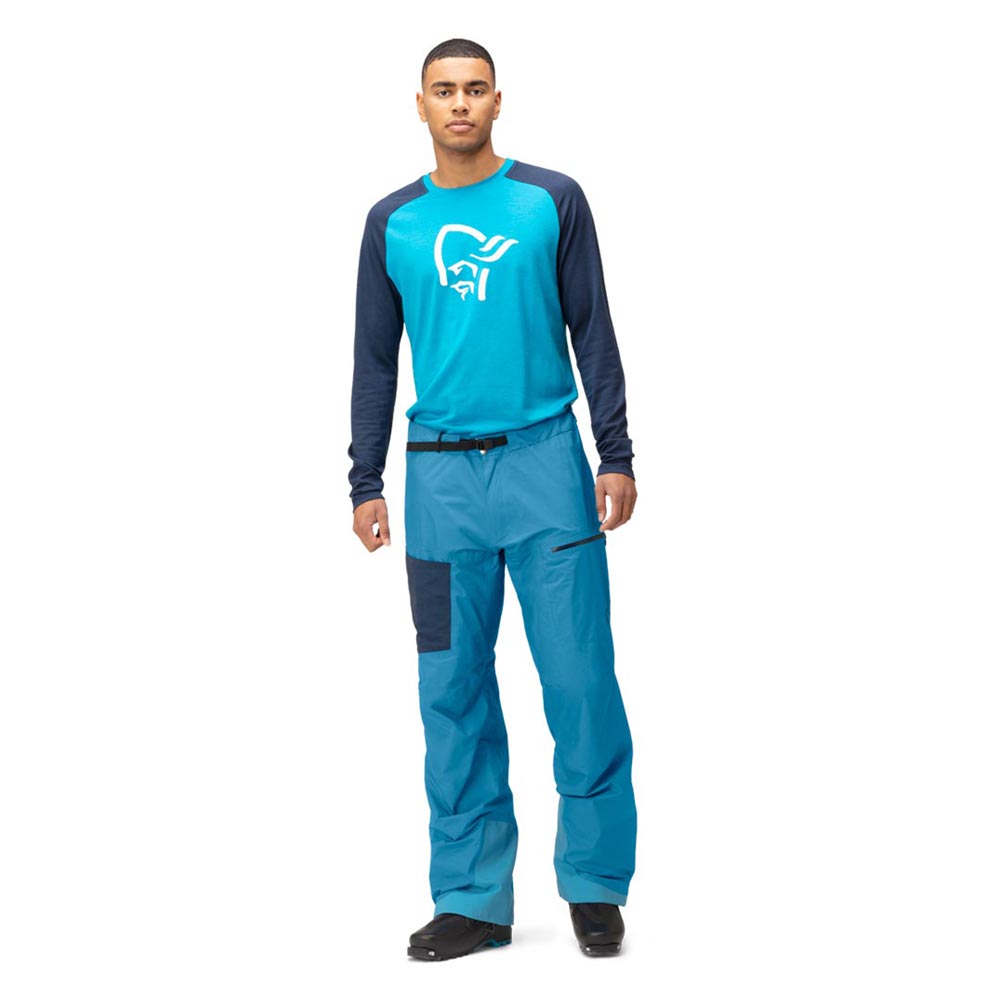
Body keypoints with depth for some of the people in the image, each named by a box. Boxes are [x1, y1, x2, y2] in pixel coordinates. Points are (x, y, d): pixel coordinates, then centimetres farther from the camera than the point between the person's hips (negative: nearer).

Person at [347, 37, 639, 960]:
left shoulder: (553, 202, 5)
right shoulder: (392, 221, 11)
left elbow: (593, 333, 6)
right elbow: (374, 361, 14)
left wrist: (617, 456, 0)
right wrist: (365, 483, 8)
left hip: (547, 465, -2)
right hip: (441, 476, 2)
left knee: (580, 679, -3)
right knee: (455, 690, 4)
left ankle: (596, 884, 10)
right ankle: (474, 899, 12)